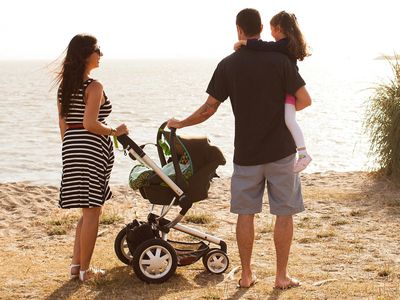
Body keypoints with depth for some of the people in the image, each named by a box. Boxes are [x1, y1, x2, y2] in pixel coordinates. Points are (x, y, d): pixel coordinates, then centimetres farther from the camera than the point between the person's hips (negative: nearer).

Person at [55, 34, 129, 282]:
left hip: (72, 147, 8)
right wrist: (116, 132, -8)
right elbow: (90, 124, -21)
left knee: (90, 210, 18)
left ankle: (76, 264, 19)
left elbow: (64, 124, 16)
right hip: (93, 149, -8)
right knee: (92, 211, 1)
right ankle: (85, 270, 7)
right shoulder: (94, 87, -13)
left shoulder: (65, 85, 12)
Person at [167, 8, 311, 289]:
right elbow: (304, 100, -6)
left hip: (246, 153, 2)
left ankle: (246, 275, 17)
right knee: (284, 213, 7)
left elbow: (209, 108, 0)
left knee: (245, 213, 11)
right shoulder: (279, 60, -7)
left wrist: (181, 123, 16)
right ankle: (282, 276, 11)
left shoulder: (228, 65, -2)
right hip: (281, 150, -1)